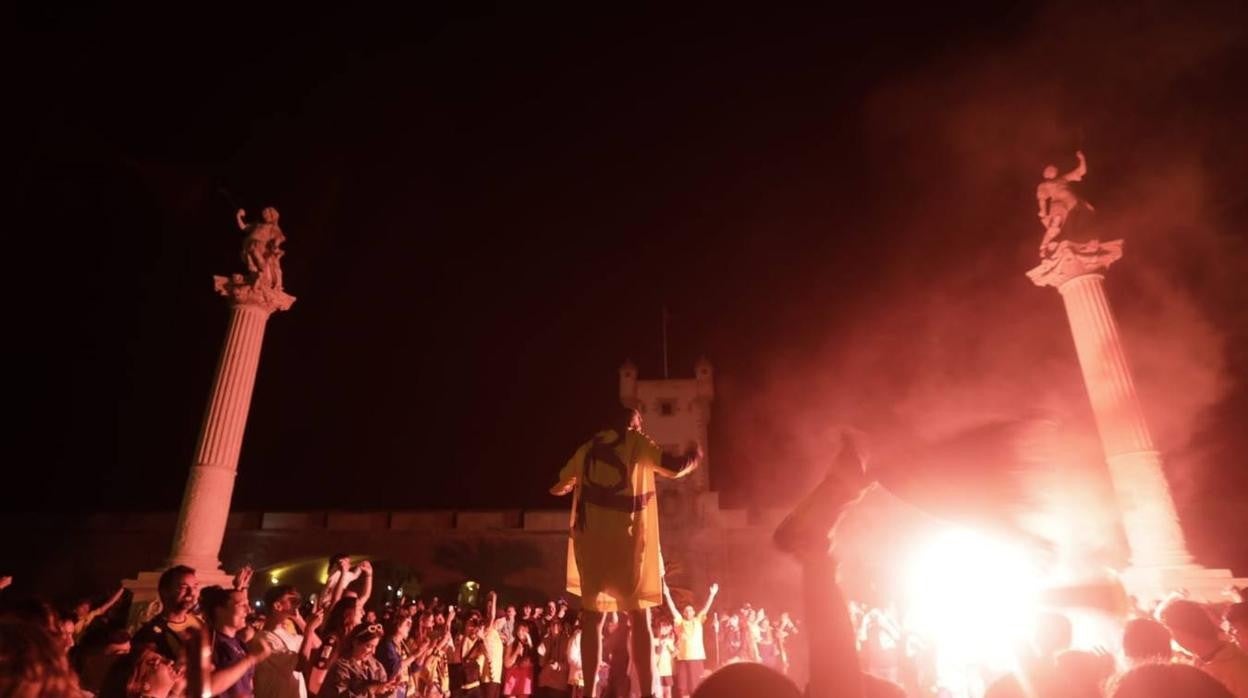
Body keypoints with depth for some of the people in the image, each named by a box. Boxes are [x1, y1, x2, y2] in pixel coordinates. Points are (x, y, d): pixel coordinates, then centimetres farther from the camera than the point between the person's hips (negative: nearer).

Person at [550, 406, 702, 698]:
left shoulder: (587, 448, 15)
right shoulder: (637, 443, 3)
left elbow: (560, 486, 24)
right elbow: (674, 468, -7)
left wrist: (569, 486, 48)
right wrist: (694, 457, 15)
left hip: (590, 537, 4)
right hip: (626, 538, -3)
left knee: (592, 616, 7)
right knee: (640, 618, 3)